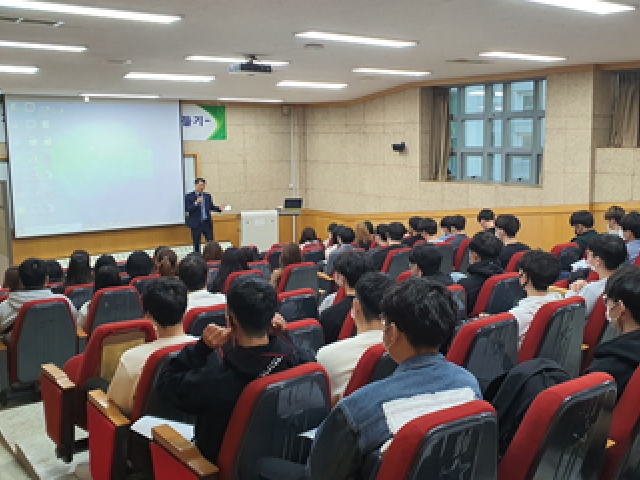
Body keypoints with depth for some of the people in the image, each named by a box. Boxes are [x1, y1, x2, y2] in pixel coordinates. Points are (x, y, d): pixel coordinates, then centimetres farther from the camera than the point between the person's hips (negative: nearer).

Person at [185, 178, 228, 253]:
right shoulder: (189, 196, -4)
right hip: (196, 223, -3)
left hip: (207, 222, 3)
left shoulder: (207, 196, 8)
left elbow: (211, 207, 13)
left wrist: (219, 208, -5)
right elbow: (187, 209, -12)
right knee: (196, 244, 5)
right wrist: (196, 203, -24)